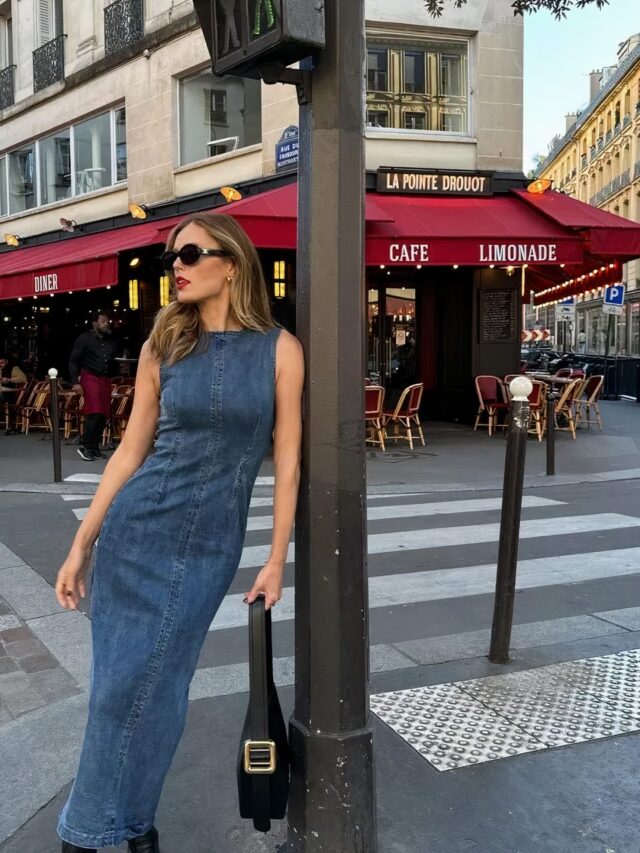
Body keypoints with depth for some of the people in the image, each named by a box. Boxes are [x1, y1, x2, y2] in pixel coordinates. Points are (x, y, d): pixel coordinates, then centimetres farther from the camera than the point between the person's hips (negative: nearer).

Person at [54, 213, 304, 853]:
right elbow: (131, 449, 5)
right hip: (135, 528, 1)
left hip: (211, 547, -1)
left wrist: (276, 561, -3)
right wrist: (81, 544, 4)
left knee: (153, 688, 8)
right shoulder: (163, 346, 1)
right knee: (118, 684, 8)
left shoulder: (279, 349, -4)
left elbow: (287, 460, -2)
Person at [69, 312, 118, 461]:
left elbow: (116, 360, 13)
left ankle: (94, 447, 14)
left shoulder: (111, 341, 13)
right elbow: (73, 361, -1)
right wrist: (75, 382, -9)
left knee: (103, 415, 3)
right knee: (94, 412, -15)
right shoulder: (84, 338, 1)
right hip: (90, 377, -5)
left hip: (105, 380, 5)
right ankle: (85, 446, -4)